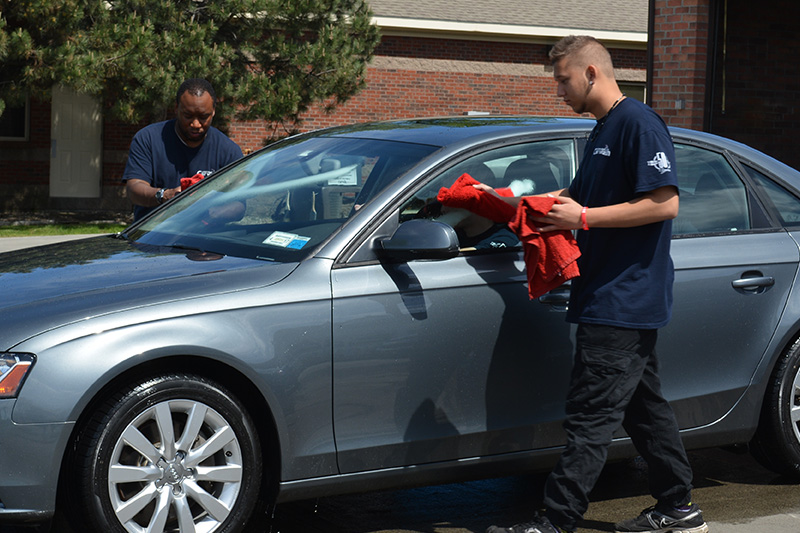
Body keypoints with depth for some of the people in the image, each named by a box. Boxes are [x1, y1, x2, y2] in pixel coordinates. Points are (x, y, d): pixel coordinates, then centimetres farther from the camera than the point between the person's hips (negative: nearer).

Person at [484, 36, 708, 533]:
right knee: (644, 404, 15)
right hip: (615, 300, 10)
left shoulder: (639, 123, -13)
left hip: (624, 301, -10)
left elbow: (665, 203, -21)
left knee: (592, 415, -9)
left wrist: (584, 218, -19)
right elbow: (580, 194, 29)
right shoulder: (603, 130, 18)